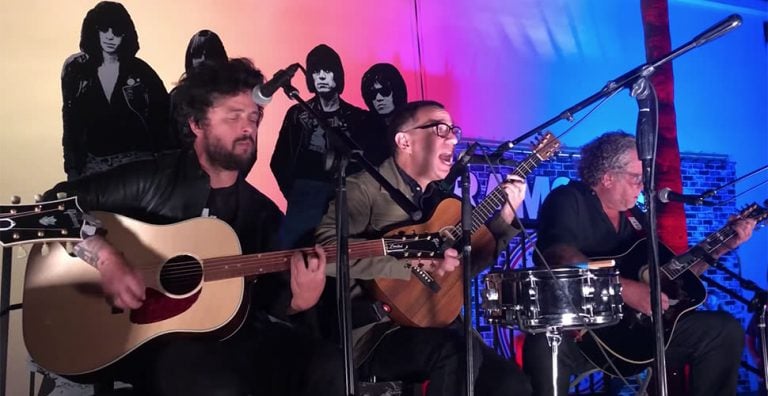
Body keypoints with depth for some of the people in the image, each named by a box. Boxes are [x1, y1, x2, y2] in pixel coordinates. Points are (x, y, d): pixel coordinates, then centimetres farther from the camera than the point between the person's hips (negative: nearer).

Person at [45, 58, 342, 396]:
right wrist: (105, 259, -17)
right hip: (148, 335, -4)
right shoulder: (150, 180, -2)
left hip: (229, 333, 4)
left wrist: (297, 301, -14)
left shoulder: (264, 213, 10)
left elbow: (266, 300, 9)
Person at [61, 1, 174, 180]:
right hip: (94, 163, 1)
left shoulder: (139, 70, 1)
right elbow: (71, 121, 6)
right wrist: (73, 169, 1)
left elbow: (163, 115, 0)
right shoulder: (76, 69, 4)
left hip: (138, 160, -1)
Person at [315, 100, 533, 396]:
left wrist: (505, 216, 5)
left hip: (435, 325, 7)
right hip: (376, 330, -7)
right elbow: (326, 250, -25)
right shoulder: (367, 187, -9)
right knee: (459, 350, -32)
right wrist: (415, 262, -27)